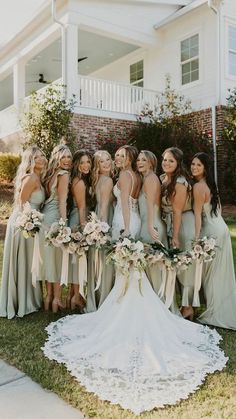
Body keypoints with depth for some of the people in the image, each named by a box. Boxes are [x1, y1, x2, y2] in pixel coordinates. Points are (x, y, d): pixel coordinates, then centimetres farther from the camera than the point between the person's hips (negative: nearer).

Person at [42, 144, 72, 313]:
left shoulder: (51, 174, 14)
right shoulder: (64, 175, -10)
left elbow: (50, 197, 12)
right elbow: (62, 202, -16)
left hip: (46, 216, 8)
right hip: (55, 218, -8)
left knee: (49, 257, 12)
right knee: (58, 258, 1)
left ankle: (49, 296, 21)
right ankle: (57, 299, 9)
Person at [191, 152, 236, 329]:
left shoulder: (198, 186, -15)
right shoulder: (210, 184, 13)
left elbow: (198, 215, -18)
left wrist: (196, 238, -18)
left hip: (211, 231, -9)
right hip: (222, 228, 9)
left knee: (211, 273, 1)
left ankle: (215, 314, 11)